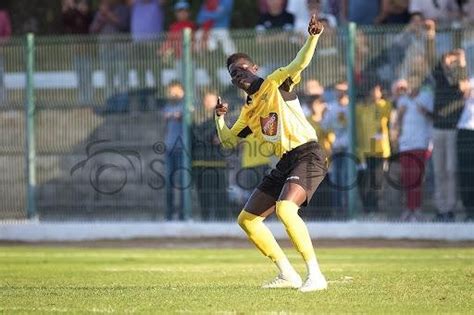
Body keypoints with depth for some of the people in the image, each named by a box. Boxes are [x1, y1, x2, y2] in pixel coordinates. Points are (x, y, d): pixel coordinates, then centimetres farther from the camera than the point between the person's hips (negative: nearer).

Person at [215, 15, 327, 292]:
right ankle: (288, 275, 14)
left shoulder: (275, 84, -1)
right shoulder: (249, 111, 20)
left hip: (308, 155, -9)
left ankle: (316, 275, -29)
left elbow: (300, 63, -18)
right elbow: (229, 141, 27)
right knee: (247, 220, 10)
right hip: (285, 164, 9)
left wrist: (313, 37, -35)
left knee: (285, 208, -32)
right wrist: (220, 118, 10)